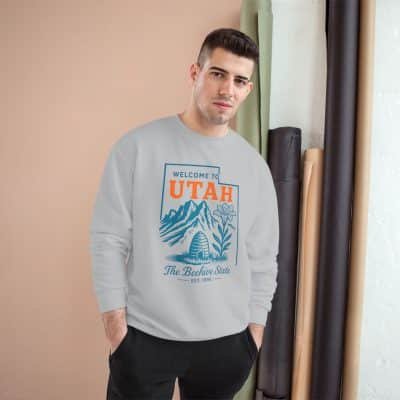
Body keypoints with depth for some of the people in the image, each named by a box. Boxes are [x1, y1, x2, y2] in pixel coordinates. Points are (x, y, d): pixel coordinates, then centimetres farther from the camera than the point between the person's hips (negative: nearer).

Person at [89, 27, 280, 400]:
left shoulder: (254, 165, 3)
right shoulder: (138, 146, -8)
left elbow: (263, 257, 8)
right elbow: (108, 238, -7)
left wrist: (255, 327, 7)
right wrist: (114, 322, -9)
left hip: (227, 340, 4)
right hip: (144, 335, -3)